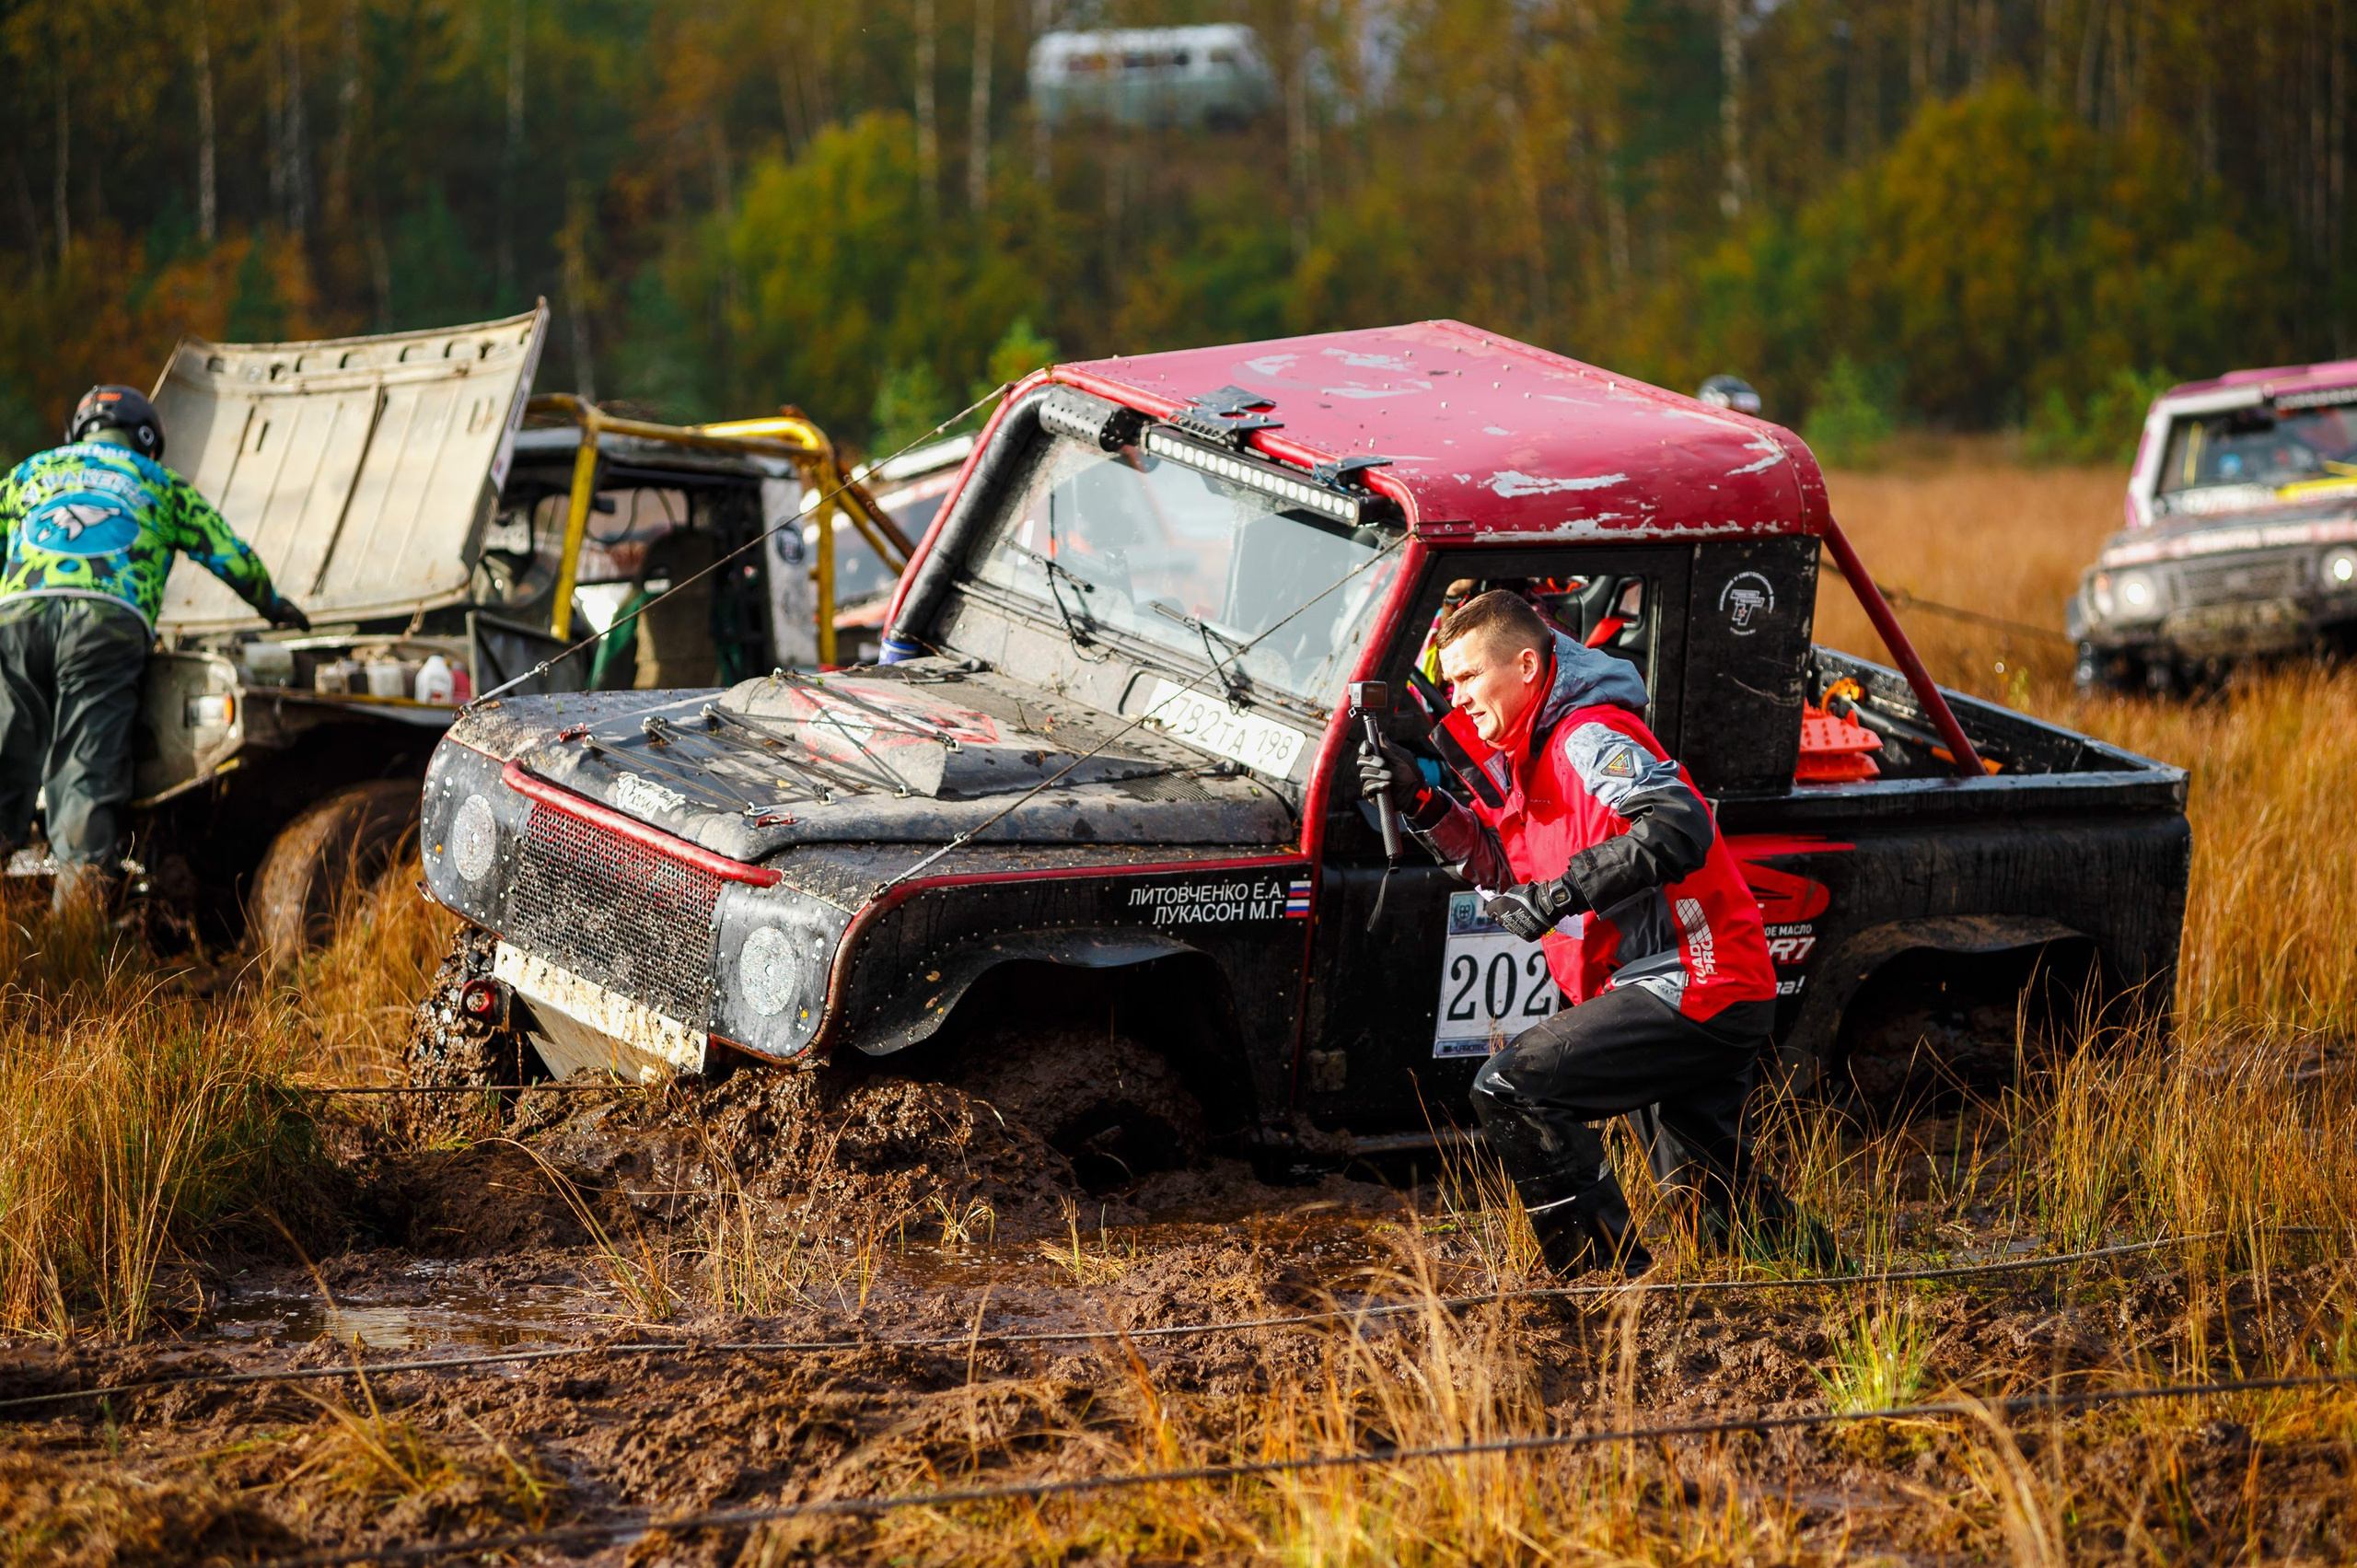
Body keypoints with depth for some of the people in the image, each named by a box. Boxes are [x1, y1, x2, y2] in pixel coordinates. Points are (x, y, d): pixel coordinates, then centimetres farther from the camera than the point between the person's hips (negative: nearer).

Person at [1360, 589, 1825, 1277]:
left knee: (1511, 1088, -17)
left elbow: (1683, 829, -29)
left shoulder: (1592, 737, -15)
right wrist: (1422, 802, 7)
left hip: (1692, 987, -11)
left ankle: (1613, 1274, -14)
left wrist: (1565, 890, -31)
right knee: (1719, 1202, 20)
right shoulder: (1534, 752, 16)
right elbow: (1505, 870, 19)